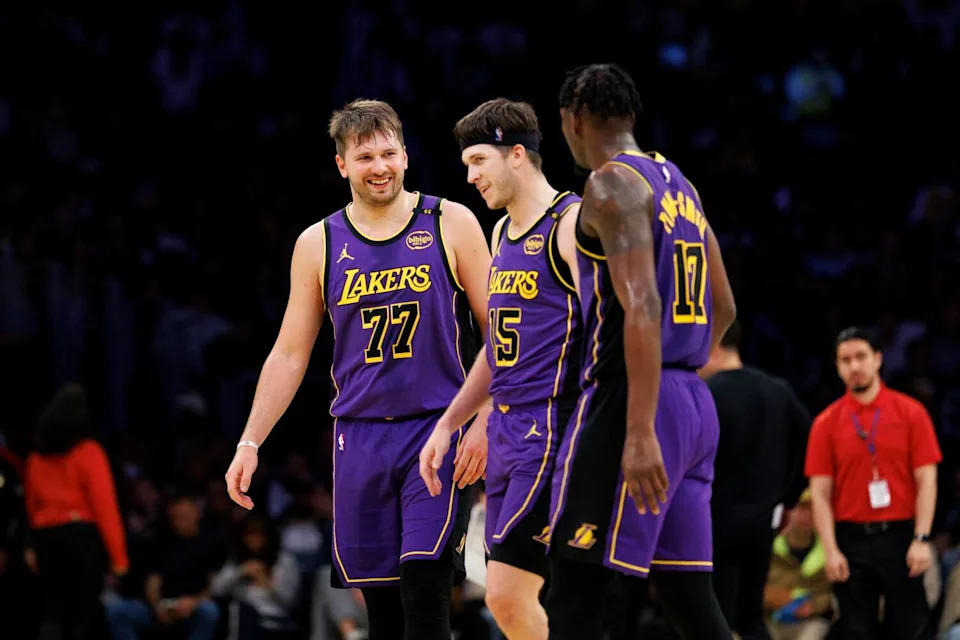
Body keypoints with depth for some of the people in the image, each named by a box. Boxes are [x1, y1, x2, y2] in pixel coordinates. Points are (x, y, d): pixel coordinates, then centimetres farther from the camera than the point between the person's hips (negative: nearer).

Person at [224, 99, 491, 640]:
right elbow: (290, 354, 12)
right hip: (360, 436, 3)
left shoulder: (451, 225, 0)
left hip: (439, 429, -3)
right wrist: (250, 442, 4)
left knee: (423, 585, -16)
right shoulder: (319, 245, 8)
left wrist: (486, 424, -9)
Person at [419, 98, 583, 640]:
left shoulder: (573, 222, -10)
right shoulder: (503, 233, 18)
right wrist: (448, 425, 22)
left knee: (507, 595, -15)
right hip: (507, 428, 9)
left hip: (552, 431, -9)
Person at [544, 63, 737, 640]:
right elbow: (724, 310, 24)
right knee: (689, 594, 8)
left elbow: (642, 307, -20)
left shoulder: (612, 183, -9)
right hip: (696, 401, 9)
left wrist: (639, 432, -25)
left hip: (627, 399, -9)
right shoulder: (679, 185, 18)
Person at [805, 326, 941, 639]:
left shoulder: (910, 412, 2)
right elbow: (821, 493, 2)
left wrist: (921, 539, -10)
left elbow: (926, 480, 0)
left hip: (901, 538, -1)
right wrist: (831, 551, -7)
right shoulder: (826, 423, 5)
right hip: (851, 540, 1)